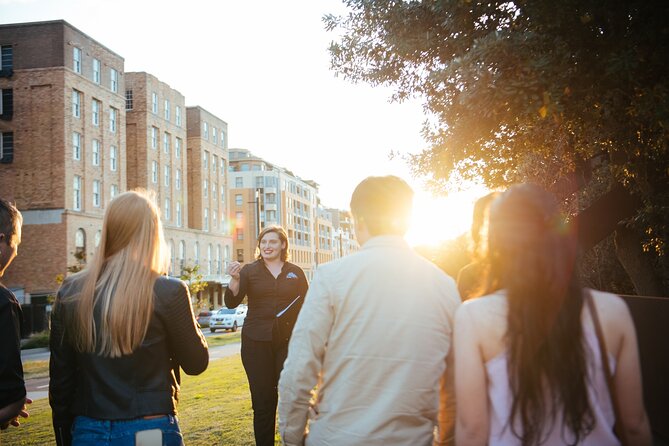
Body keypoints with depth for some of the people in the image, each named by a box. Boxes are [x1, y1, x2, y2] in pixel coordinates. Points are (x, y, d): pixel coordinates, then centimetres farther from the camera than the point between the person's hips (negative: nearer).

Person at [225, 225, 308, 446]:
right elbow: (231, 303, -4)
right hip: (256, 343, 0)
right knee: (262, 401, 2)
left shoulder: (295, 272, 9)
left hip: (288, 341, 1)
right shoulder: (250, 271, 5)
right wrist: (235, 279, -21)